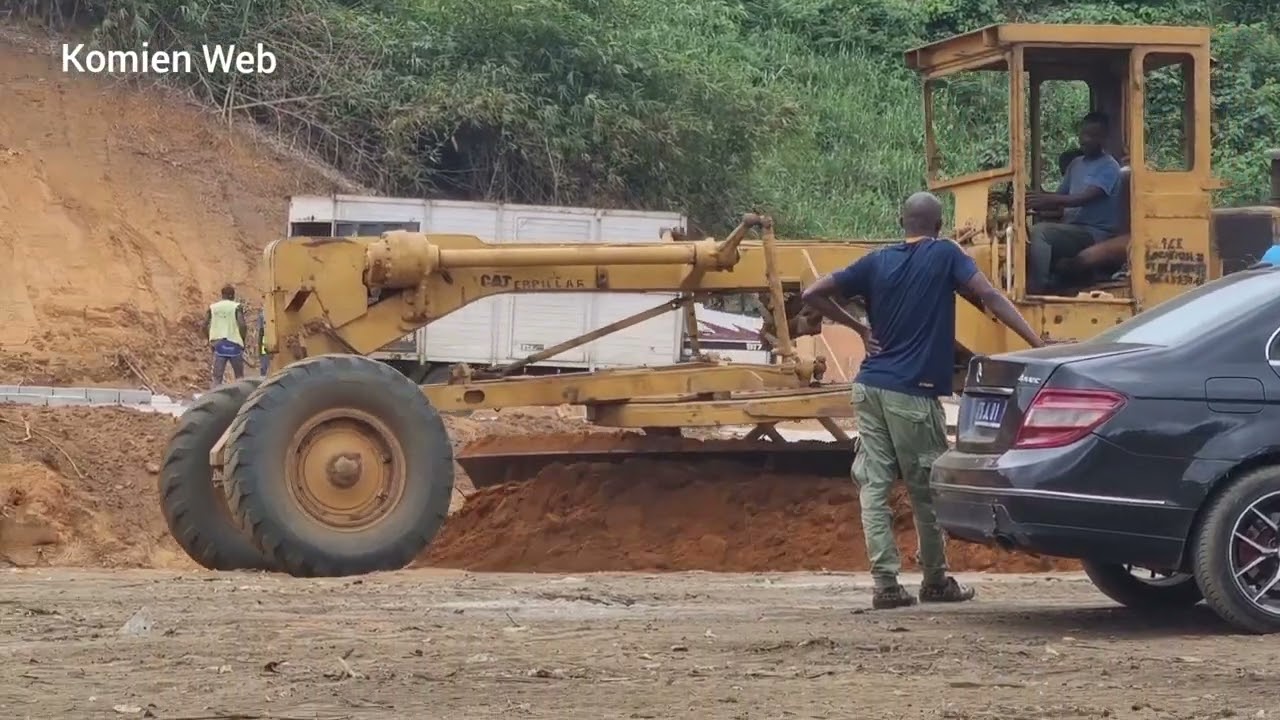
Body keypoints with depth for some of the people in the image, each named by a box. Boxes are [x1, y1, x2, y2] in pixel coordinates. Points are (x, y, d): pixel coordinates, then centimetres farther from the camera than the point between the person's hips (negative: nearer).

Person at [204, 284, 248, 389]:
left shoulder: (212, 307, 8)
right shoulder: (237, 307, -3)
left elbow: (205, 325, 5)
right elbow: (242, 325, -12)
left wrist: (210, 340, 15)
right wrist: (243, 341, 1)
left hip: (218, 344, 3)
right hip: (234, 344, -3)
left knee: (217, 378, 1)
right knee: (239, 377, 12)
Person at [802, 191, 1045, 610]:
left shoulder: (877, 262, 9)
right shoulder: (945, 256, -1)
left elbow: (813, 295, 7)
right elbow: (990, 298, -12)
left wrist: (859, 328, 13)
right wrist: (1037, 343, -16)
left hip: (870, 387, 4)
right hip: (913, 394, -4)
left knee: (874, 486, 3)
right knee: (926, 489, 9)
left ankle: (886, 584, -3)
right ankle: (935, 582, 19)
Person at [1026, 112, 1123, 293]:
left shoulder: (1108, 167, -7)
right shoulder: (1076, 164, 17)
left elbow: (1086, 198, -22)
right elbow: (1060, 200, 17)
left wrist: (1047, 199, -35)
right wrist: (1035, 203, -6)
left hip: (1094, 233, -7)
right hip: (1072, 228, 7)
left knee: (1040, 232, -30)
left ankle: (1037, 289, -31)